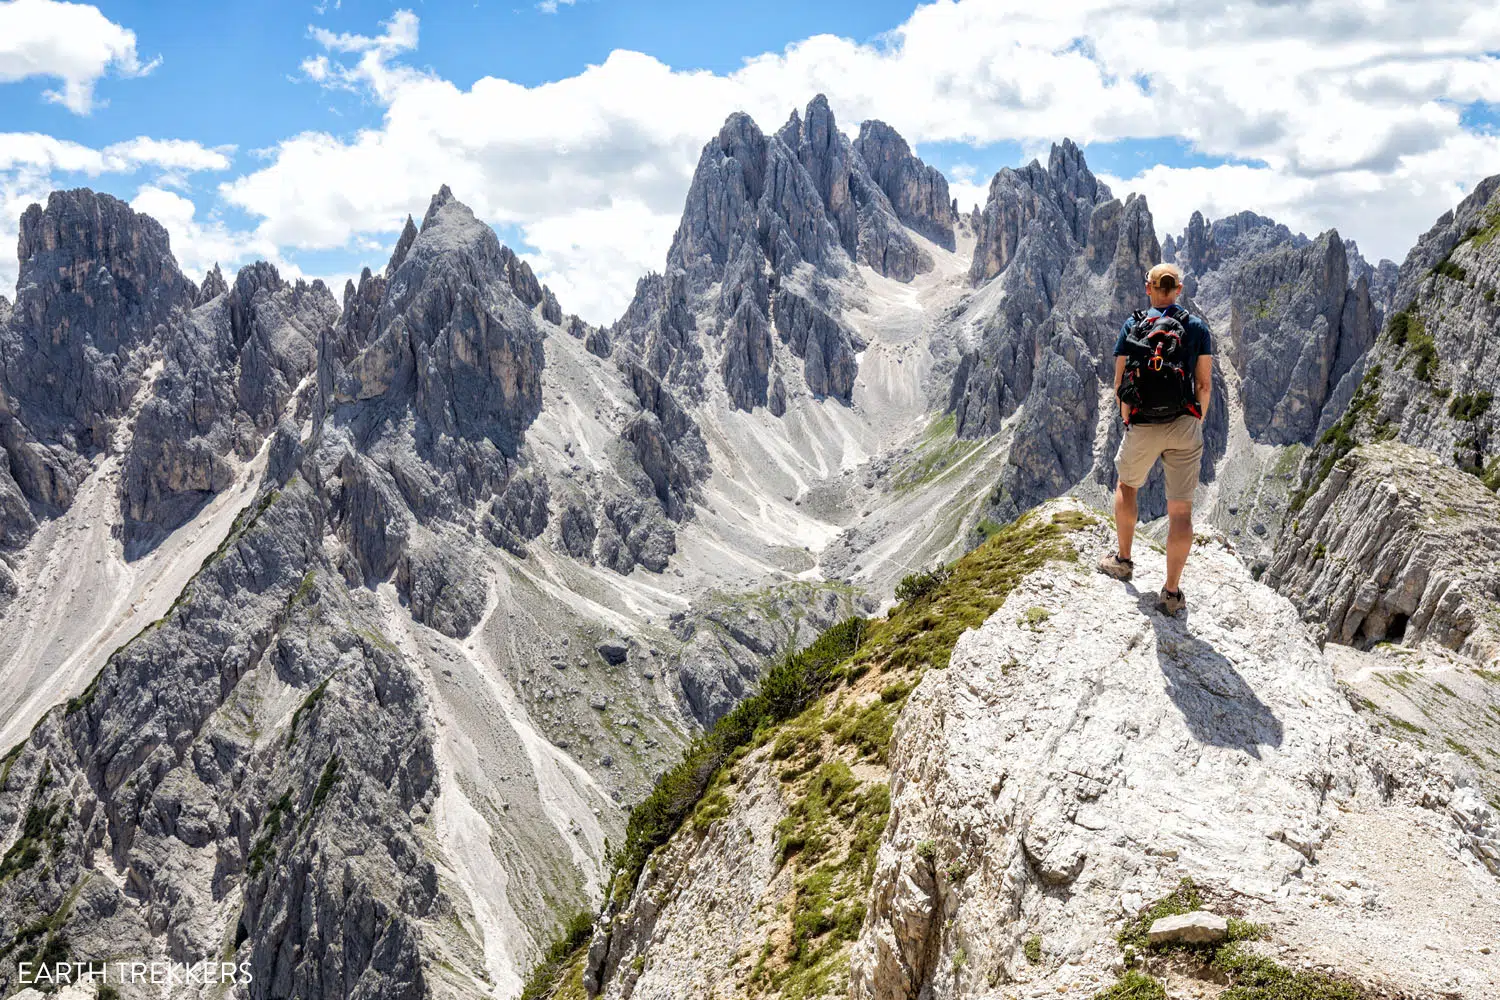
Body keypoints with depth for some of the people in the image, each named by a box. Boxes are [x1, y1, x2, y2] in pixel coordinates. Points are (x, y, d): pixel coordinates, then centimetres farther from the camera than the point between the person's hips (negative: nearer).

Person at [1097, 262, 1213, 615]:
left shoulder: (1132, 326, 1)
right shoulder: (1197, 327, 2)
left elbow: (1119, 384, 1)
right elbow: (1204, 384, 2)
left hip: (1142, 427, 0)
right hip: (1184, 426, 0)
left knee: (1126, 485, 27)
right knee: (1181, 509, 3)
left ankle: (1123, 560, 33)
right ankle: (1172, 592, 4)